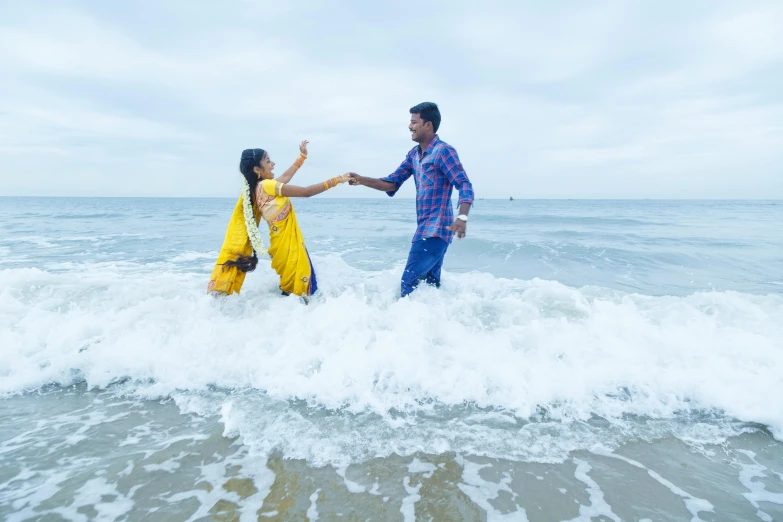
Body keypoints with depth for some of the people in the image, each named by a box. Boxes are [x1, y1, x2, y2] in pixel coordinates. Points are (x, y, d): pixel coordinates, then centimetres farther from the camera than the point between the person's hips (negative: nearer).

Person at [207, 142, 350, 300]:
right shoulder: (266, 186, -18)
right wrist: (336, 180, -10)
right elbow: (307, 192, -17)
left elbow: (285, 177, 24)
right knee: (295, 288, -2)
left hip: (288, 242, 9)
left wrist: (302, 155, 32)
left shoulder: (258, 187, 8)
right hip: (287, 243, -9)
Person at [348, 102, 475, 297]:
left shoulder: (443, 151, -12)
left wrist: (462, 217, -36)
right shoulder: (414, 154, 13)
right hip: (426, 228, 9)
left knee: (409, 282, -9)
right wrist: (362, 180, 1)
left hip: (435, 229, -9)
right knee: (430, 281, 16)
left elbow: (464, 185, -19)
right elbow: (392, 183, 14)